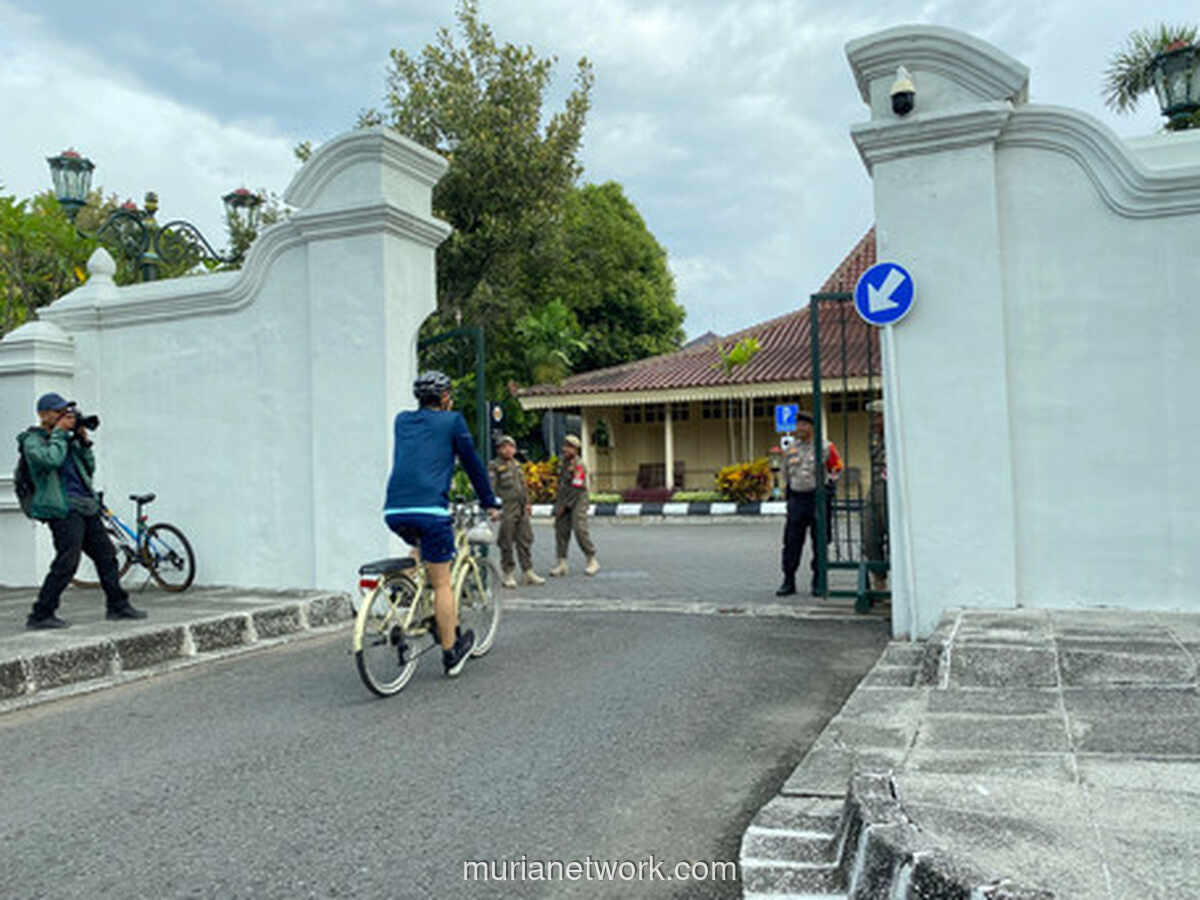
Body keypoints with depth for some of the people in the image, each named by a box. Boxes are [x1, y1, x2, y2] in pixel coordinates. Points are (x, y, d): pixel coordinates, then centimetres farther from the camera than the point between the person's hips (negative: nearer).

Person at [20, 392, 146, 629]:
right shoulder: (32, 440, -1)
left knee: (106, 556, 10)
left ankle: (118, 605, 19)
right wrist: (59, 432, -11)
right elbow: (51, 460, -22)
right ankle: (40, 615, -5)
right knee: (66, 563, -14)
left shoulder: (66, 439, 21)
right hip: (63, 508, -8)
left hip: (85, 506, 8)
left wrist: (84, 441, 6)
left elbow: (90, 468, 17)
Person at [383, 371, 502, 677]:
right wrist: (490, 503, 23)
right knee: (441, 583, 4)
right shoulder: (452, 421, 8)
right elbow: (472, 463, 12)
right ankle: (451, 653, 13)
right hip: (429, 508, -5)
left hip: (394, 511, 5)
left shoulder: (402, 420, 21)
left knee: (421, 546, 34)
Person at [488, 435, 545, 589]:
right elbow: (491, 488, -15)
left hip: (521, 509, 7)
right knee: (506, 543, 0)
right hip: (507, 510, -7)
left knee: (525, 540, 9)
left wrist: (527, 503, 20)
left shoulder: (516, 464, 16)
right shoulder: (494, 466, -8)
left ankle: (528, 572, 16)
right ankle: (509, 575, 9)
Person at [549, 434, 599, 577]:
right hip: (564, 503, 8)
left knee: (580, 531, -12)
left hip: (577, 503, -8)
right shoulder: (565, 463, 15)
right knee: (561, 531, 1)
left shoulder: (578, 465, -13)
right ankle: (562, 564, 3)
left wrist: (564, 505, -16)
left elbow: (576, 489, -18)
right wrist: (558, 504, 12)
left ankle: (592, 562, -1)